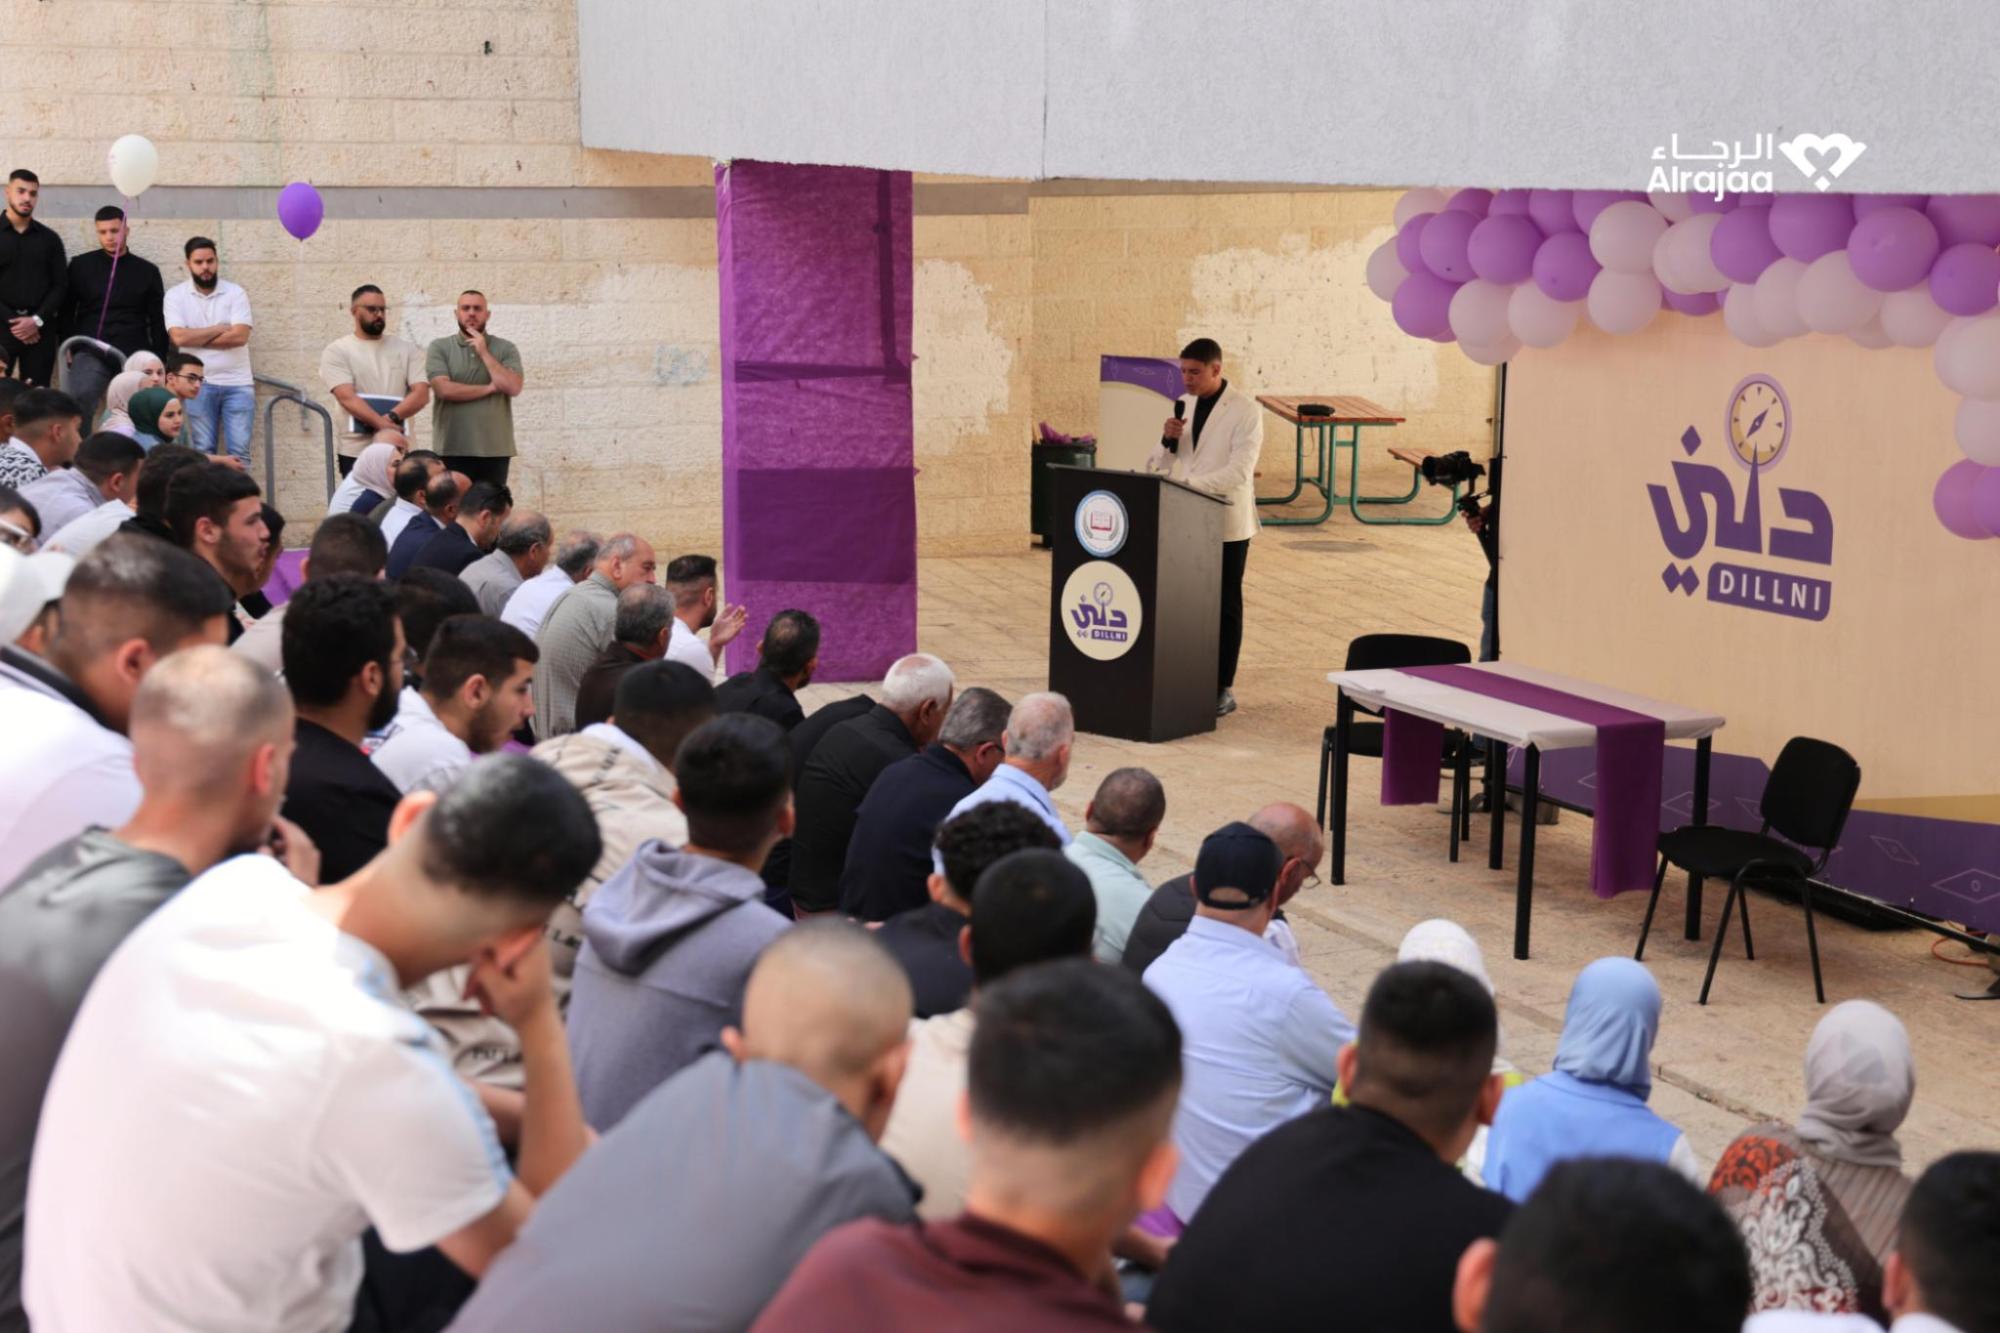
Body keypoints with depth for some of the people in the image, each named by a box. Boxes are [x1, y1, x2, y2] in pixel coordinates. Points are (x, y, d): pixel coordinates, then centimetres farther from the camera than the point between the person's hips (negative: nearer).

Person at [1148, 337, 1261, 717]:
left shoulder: (1246, 410, -10)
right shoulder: (1184, 404, 9)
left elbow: (1239, 472, -19)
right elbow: (1161, 464, 12)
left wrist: (1189, 483, -27)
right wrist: (1168, 439, -9)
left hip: (1226, 523, -5)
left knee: (1224, 607, 4)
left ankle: (1223, 689, 11)